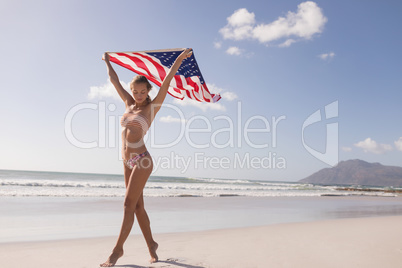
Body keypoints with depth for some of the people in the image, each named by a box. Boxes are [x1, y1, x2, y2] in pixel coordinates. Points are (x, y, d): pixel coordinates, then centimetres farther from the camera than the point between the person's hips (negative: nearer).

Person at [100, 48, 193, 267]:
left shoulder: (152, 107, -1)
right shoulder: (129, 104, 13)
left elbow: (167, 81, -7)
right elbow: (114, 80, 24)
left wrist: (180, 58, -11)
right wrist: (107, 61, 34)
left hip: (142, 161, -6)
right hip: (127, 162, 7)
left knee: (129, 205, -5)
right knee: (137, 207, 10)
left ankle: (117, 249, 4)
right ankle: (151, 244, 23)